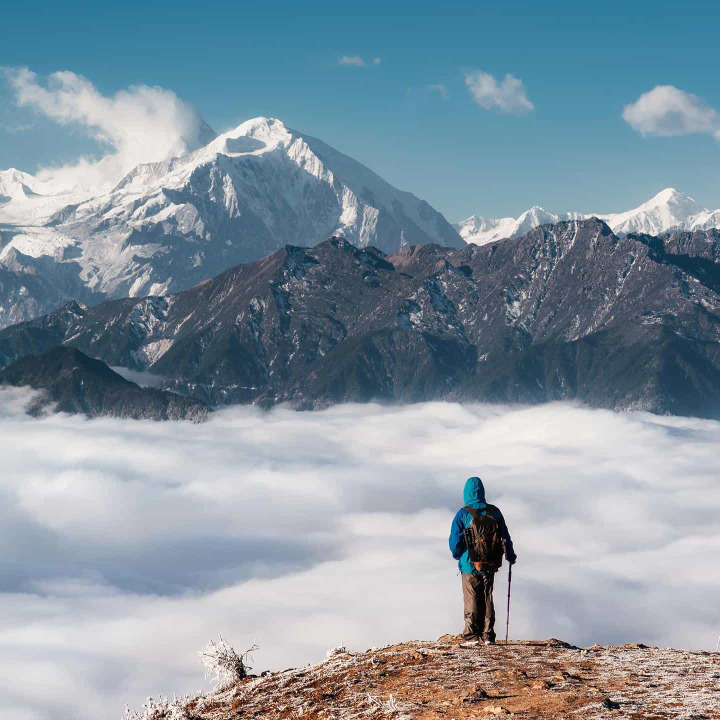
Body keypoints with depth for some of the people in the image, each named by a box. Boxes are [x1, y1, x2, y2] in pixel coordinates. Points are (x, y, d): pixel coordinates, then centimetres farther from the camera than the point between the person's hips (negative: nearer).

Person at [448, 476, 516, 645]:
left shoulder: (463, 514, -12)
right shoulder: (494, 512, -2)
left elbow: (455, 540, -9)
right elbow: (505, 536, 6)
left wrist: (457, 555, 12)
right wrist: (510, 556, 21)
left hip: (469, 564, -3)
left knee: (471, 601, 5)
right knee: (487, 600, 12)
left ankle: (472, 636, 3)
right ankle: (488, 636, 12)